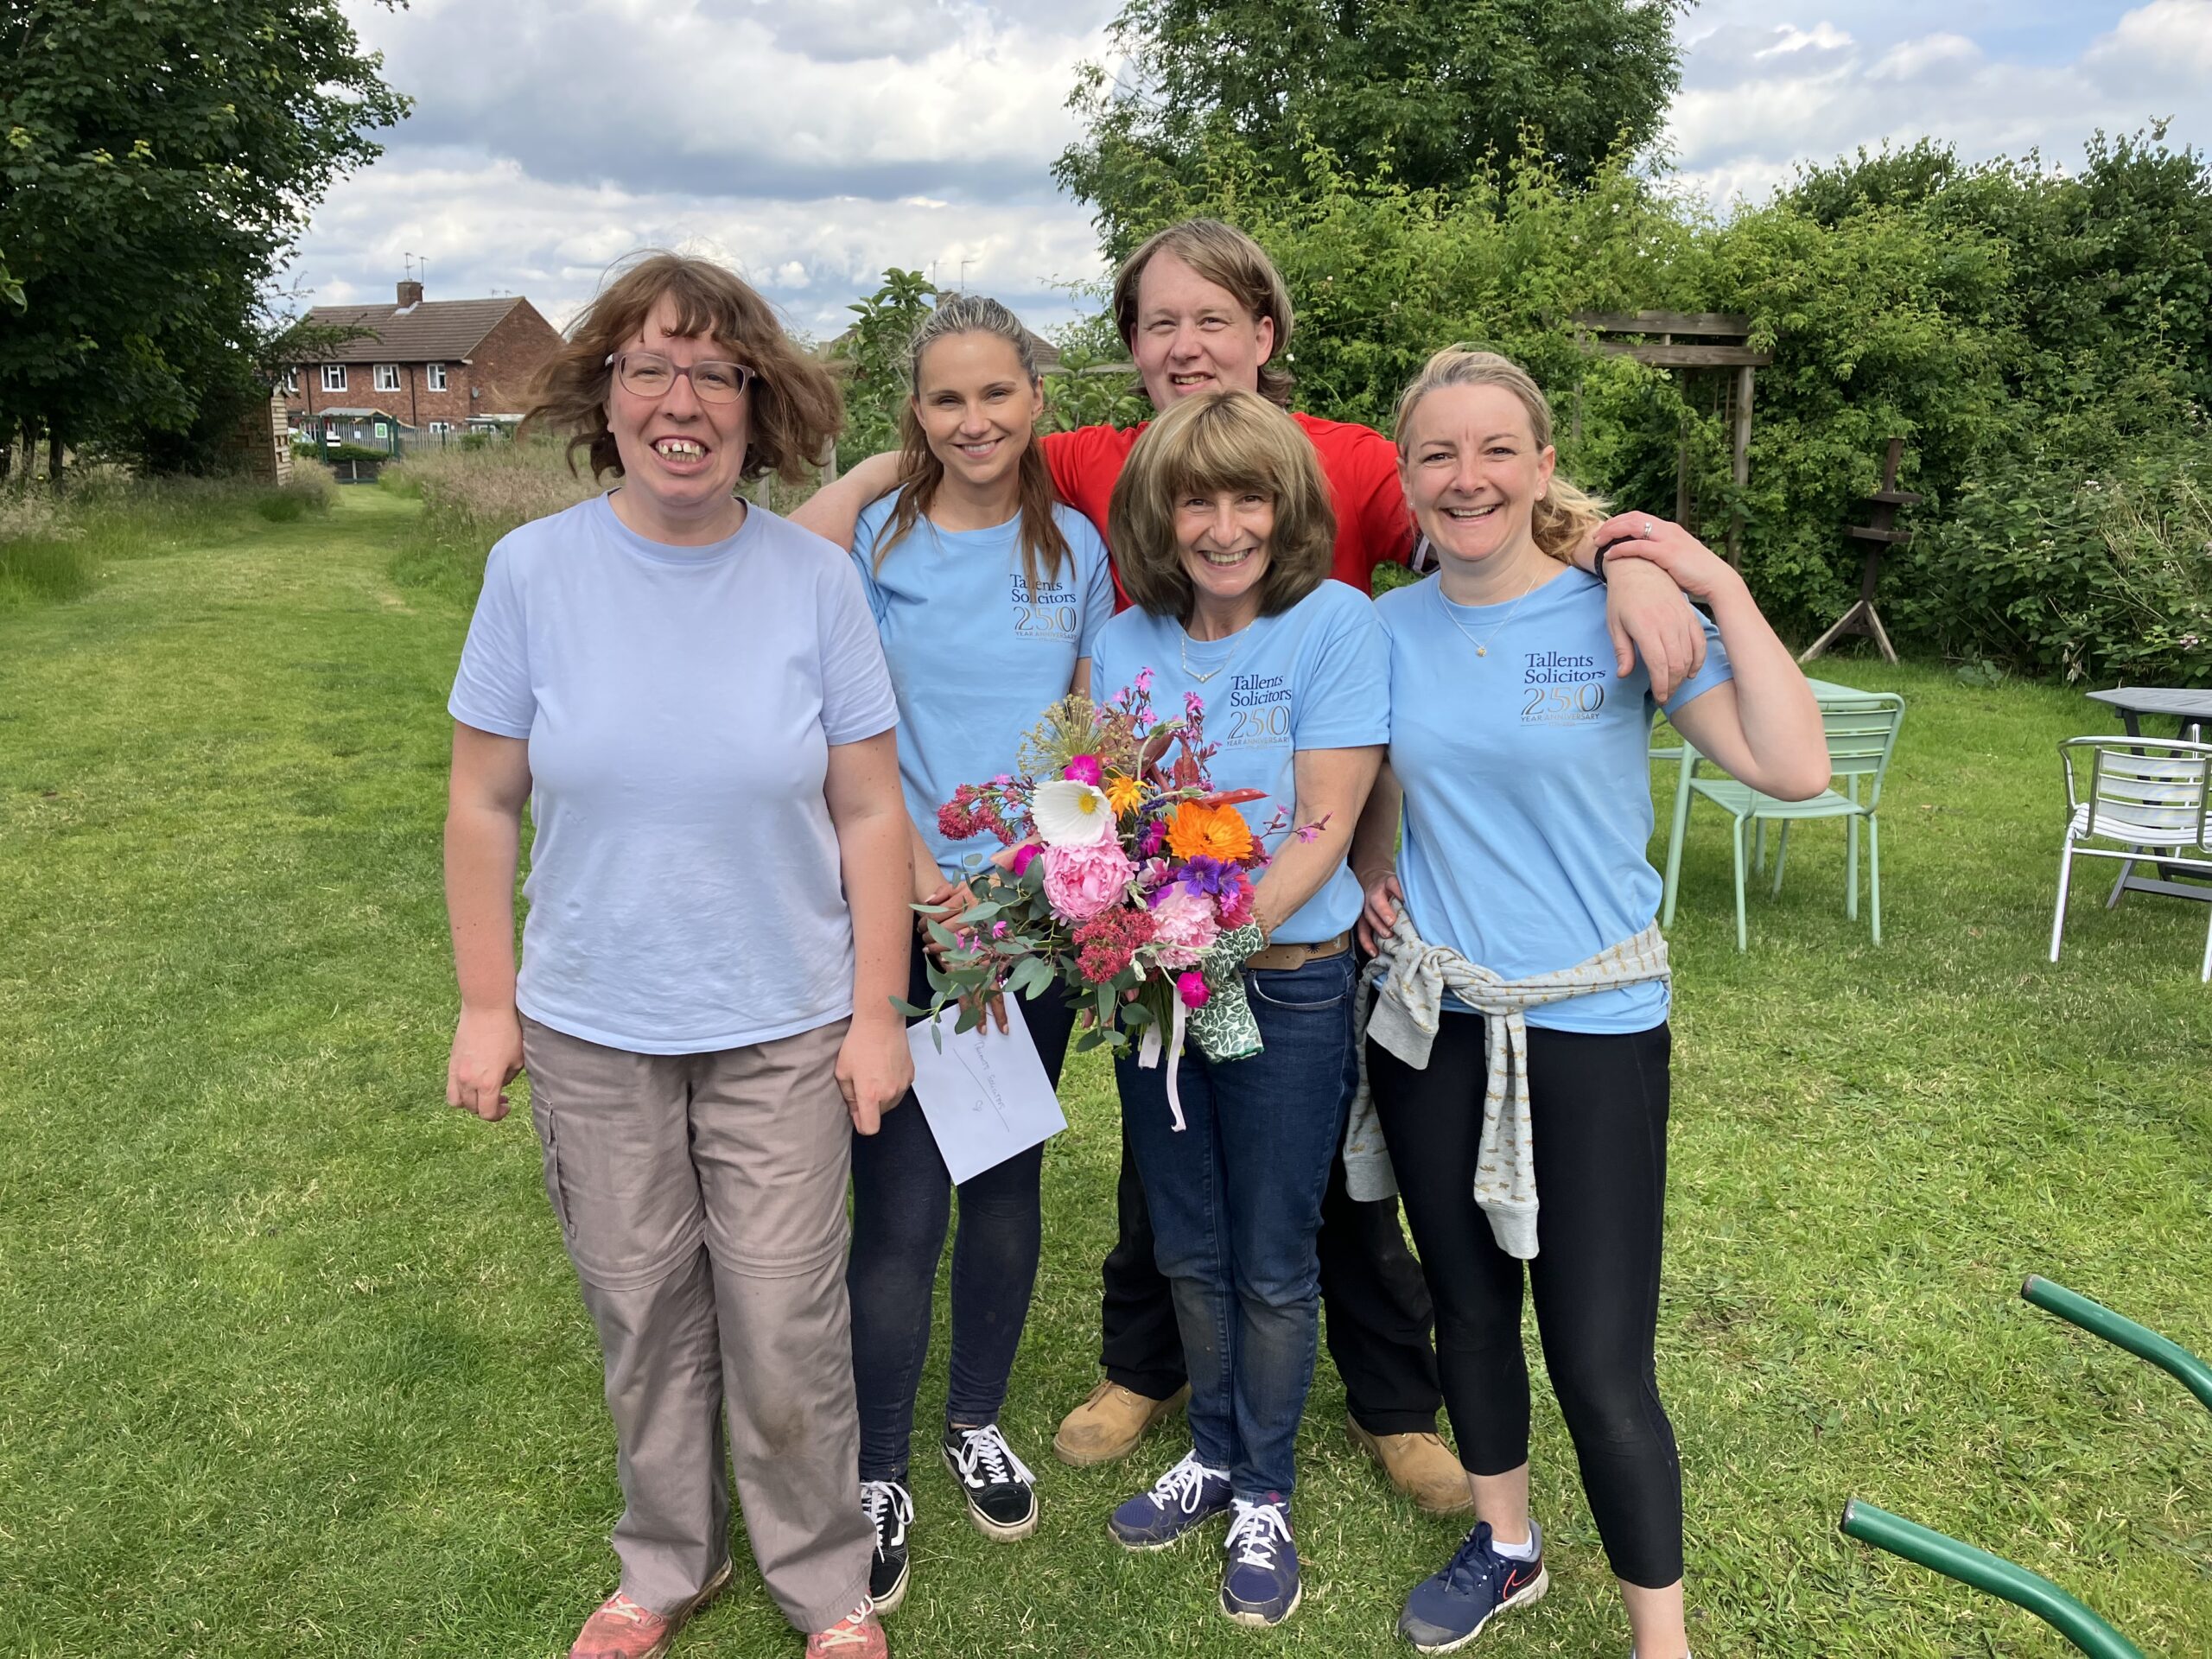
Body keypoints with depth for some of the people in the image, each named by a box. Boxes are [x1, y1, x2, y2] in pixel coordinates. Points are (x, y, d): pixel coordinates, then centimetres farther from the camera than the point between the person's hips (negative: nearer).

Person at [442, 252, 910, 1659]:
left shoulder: (815, 579, -8)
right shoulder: (534, 568, -7)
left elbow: (869, 813, -5)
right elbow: (486, 805, -1)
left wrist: (878, 1013, -4)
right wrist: (486, 1005, 0)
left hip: (784, 1028, -1)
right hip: (590, 1029, 1)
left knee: (787, 1328, 7)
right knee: (643, 1317, 16)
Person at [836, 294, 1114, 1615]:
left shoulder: (1077, 548, 4)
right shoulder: (874, 541, -4)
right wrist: (920, 880, -16)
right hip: (904, 917, -3)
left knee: (1009, 1178, 14)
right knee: (903, 1203, -2)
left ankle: (980, 1422, 35)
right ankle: (879, 1471, 18)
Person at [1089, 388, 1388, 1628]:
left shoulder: (1336, 624, -11)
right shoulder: (1127, 642, 2)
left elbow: (1322, 833, -15)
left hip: (1287, 985, -4)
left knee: (1274, 1263, 9)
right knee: (1189, 1250, 18)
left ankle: (1266, 1498, 30)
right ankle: (1215, 1456, 40)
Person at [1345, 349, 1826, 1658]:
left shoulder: (1620, 611, -9)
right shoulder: (1390, 629, 2)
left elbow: (1795, 768, -19)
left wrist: (1725, 591, -20)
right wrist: (1370, 873, 2)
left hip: (1592, 1026, -4)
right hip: (1432, 1020, 4)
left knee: (1602, 1362, -1)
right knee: (1470, 1305, 19)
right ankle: (1505, 1544, 43)